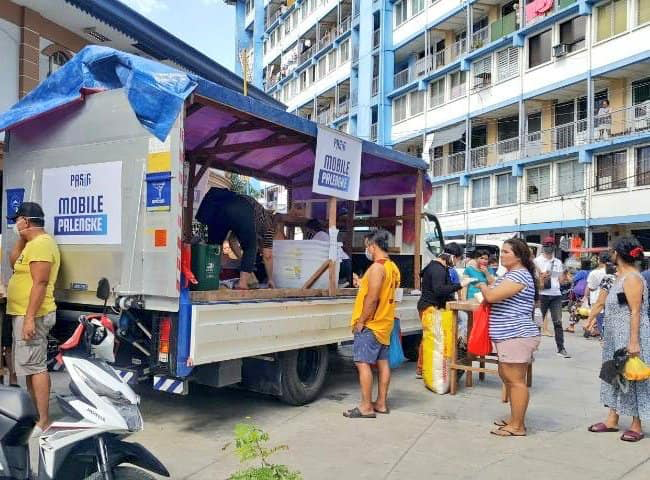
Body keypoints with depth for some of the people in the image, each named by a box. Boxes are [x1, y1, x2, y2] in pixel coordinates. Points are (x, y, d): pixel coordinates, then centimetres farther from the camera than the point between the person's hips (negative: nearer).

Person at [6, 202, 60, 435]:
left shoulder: (41, 244, -18)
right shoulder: (33, 242, 16)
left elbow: (40, 283, -24)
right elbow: (13, 261, 26)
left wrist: (30, 318, -26)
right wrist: (22, 238, 14)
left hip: (31, 316, -11)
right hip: (25, 314, 11)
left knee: (34, 366, -8)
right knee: (29, 366, 15)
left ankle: (44, 421, -4)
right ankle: (35, 413, 24)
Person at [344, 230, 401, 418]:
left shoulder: (377, 267, -18)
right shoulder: (393, 267, 11)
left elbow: (372, 298, -22)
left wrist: (361, 321, -16)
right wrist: (363, 285, 15)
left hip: (370, 324, -10)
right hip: (384, 323, 10)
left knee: (363, 363, -5)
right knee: (382, 362, 11)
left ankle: (366, 407, -3)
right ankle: (381, 403, 18)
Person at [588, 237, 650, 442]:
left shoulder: (632, 278, -17)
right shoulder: (621, 277, 11)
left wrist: (633, 342, -25)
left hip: (629, 337, -10)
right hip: (616, 338, 10)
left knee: (630, 378, 1)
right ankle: (612, 419, 23)